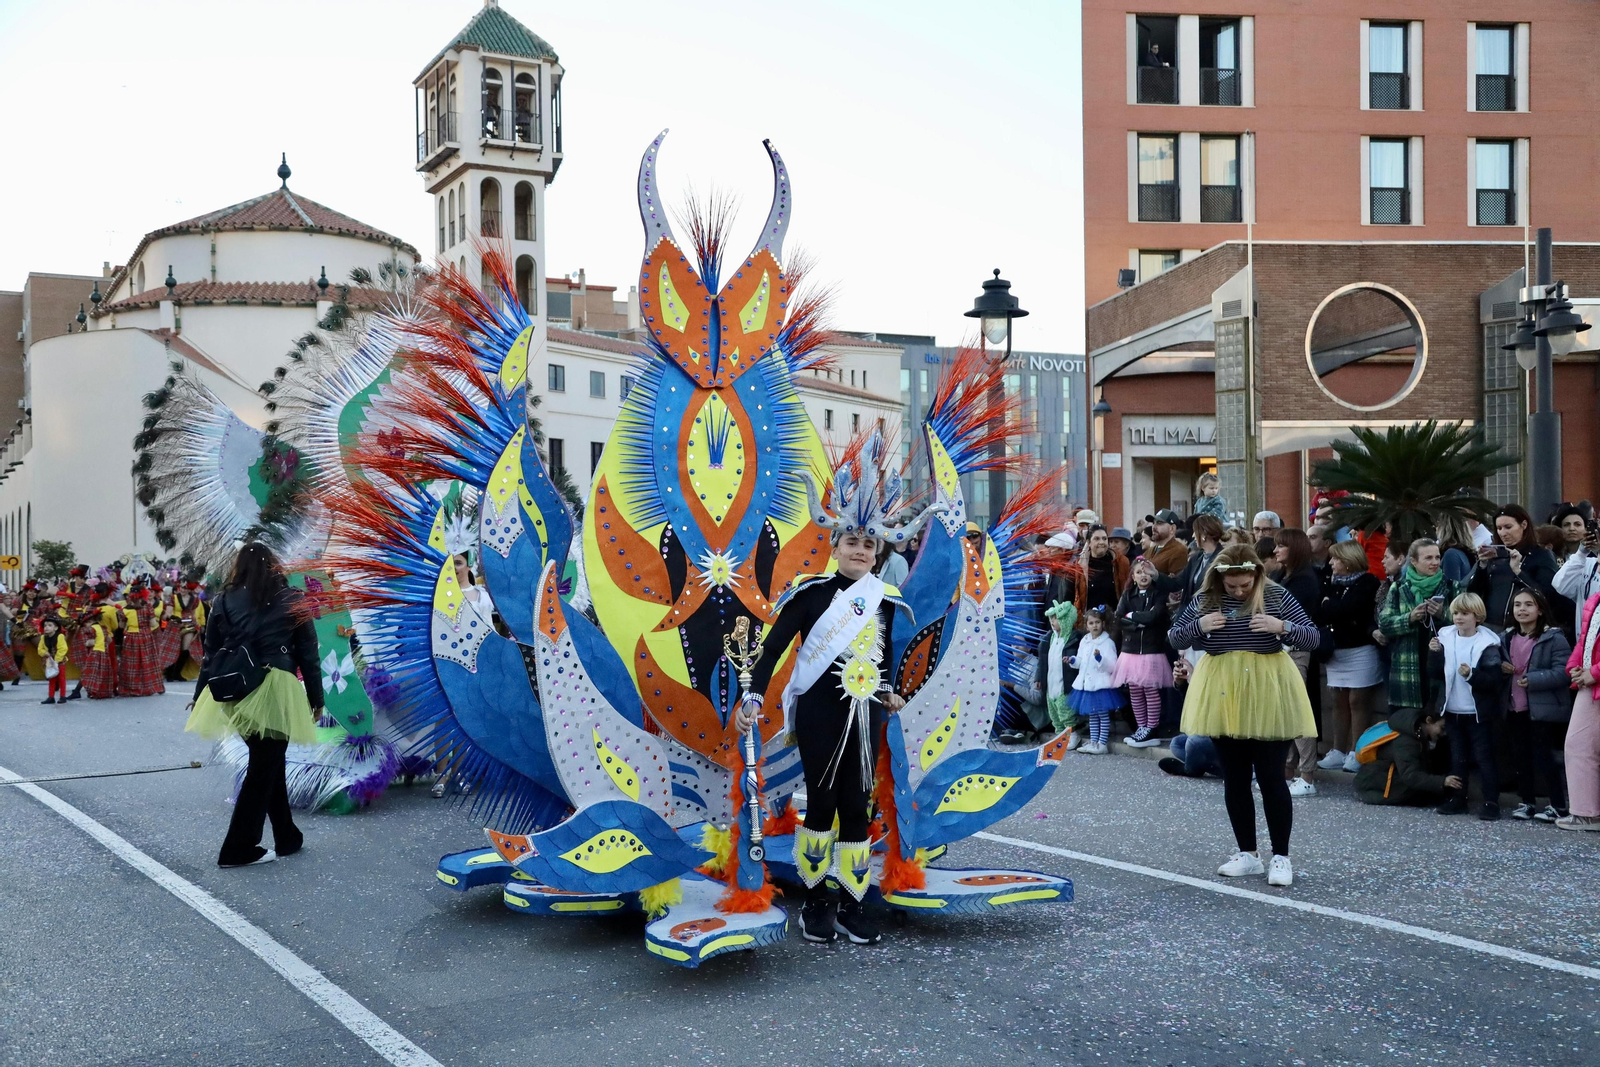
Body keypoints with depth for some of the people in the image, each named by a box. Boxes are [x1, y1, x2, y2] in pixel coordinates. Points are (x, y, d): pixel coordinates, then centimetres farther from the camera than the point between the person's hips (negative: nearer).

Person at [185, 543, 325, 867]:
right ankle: (238, 849, 2)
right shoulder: (293, 600, 3)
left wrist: (200, 697, 18)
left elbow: (211, 655, 9)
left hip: (235, 692, 4)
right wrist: (316, 698, 8)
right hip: (276, 690, -4)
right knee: (264, 768, 3)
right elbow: (308, 654, 2)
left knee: (269, 764, 15)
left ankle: (287, 837, 22)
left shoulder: (225, 602, 8)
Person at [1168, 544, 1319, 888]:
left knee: (1270, 776, -2)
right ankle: (1247, 854, 22)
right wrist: (1199, 626, -14)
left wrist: (1282, 627, -23)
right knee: (1234, 778, 10)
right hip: (1223, 698, 3)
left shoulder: (1276, 596, -5)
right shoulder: (1204, 600, 2)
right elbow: (1174, 638, 6)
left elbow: (1313, 638, -4)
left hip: (1268, 698, -3)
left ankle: (1281, 856, 9)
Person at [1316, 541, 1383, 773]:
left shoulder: (1367, 582, -7)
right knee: (1339, 702, 9)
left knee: (1357, 701, -4)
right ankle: (1338, 752, 13)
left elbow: (1347, 608, -21)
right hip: (1336, 650, 6)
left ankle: (1356, 754, 0)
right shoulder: (1331, 583, 11)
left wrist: (1329, 606, -5)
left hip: (1360, 650, -6)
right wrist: (1331, 609, -17)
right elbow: (1318, 614, 1)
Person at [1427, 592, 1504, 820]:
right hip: (1452, 711, 5)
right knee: (1457, 757, 15)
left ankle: (1491, 802, 5)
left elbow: (1495, 681, -15)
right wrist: (1435, 654, -12)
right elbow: (1436, 674, 3)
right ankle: (1457, 799, 23)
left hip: (1479, 713, -5)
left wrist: (1472, 675, -29)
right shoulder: (1445, 638, 3)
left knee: (1484, 758, 0)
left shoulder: (1487, 643, -11)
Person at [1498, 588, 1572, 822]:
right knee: (1519, 757, 12)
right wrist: (1501, 668, 1)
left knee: (1543, 757, -3)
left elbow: (1563, 672, -19)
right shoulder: (1507, 638, 11)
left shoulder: (1553, 638, -11)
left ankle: (1558, 805, 10)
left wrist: (1532, 679, -24)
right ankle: (1527, 802, 24)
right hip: (1514, 708, 7)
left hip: (1543, 709, -7)